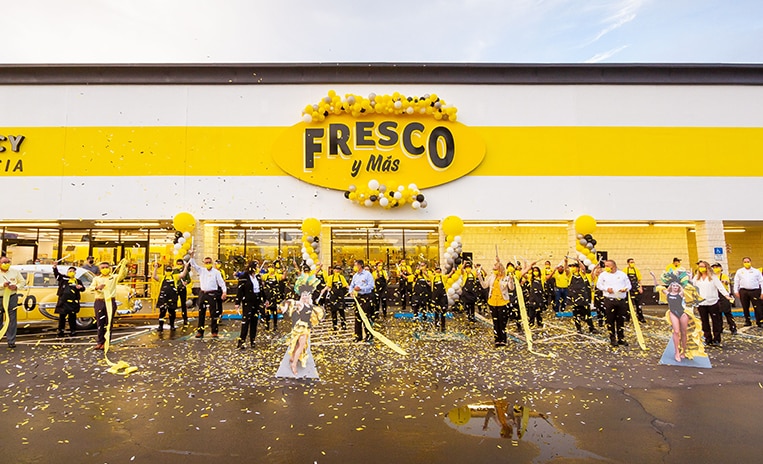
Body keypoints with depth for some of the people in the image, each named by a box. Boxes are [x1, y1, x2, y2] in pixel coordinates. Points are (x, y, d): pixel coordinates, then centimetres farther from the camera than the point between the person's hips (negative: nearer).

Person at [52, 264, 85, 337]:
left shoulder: (78, 281, 12)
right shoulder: (63, 278, 11)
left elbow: (83, 289, 10)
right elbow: (57, 274, -1)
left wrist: (81, 287, -14)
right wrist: (55, 268, -18)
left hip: (73, 302, 0)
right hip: (63, 301, 0)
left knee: (72, 317, 4)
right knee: (62, 316, 7)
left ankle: (73, 331, 11)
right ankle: (60, 331, 17)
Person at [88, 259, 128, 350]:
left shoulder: (114, 277, 8)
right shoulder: (96, 278, 15)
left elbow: (122, 274, -10)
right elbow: (90, 287, 2)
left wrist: (123, 265, -26)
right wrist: (97, 287, -20)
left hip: (110, 302, -2)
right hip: (99, 302, 2)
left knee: (109, 323, 0)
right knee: (100, 323, 6)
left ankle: (106, 342, 6)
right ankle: (100, 342, 15)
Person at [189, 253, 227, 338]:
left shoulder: (216, 272, -1)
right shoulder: (201, 270, 11)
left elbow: (221, 282, -5)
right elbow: (194, 264, 8)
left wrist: (224, 291, -17)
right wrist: (191, 256, -6)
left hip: (212, 294, -4)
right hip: (202, 294, 4)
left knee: (213, 314, -1)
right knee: (201, 314, 10)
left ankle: (214, 332, 7)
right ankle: (200, 331, 19)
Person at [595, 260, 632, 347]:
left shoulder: (622, 274, 10)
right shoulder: (603, 275, 6)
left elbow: (628, 284, 13)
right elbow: (599, 285, 8)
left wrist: (626, 289, -9)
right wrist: (606, 289, -9)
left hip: (622, 301, 1)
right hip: (609, 300, -1)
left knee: (621, 320, 8)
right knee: (610, 320, 0)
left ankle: (621, 338, 20)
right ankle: (612, 339, 10)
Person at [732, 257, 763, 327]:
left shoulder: (756, 271, 7)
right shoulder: (739, 271, 10)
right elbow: (736, 282, 10)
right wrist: (736, 291, 4)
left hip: (754, 291, -1)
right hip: (743, 291, 1)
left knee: (757, 307, -4)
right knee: (745, 308, 7)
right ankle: (747, 321, 16)